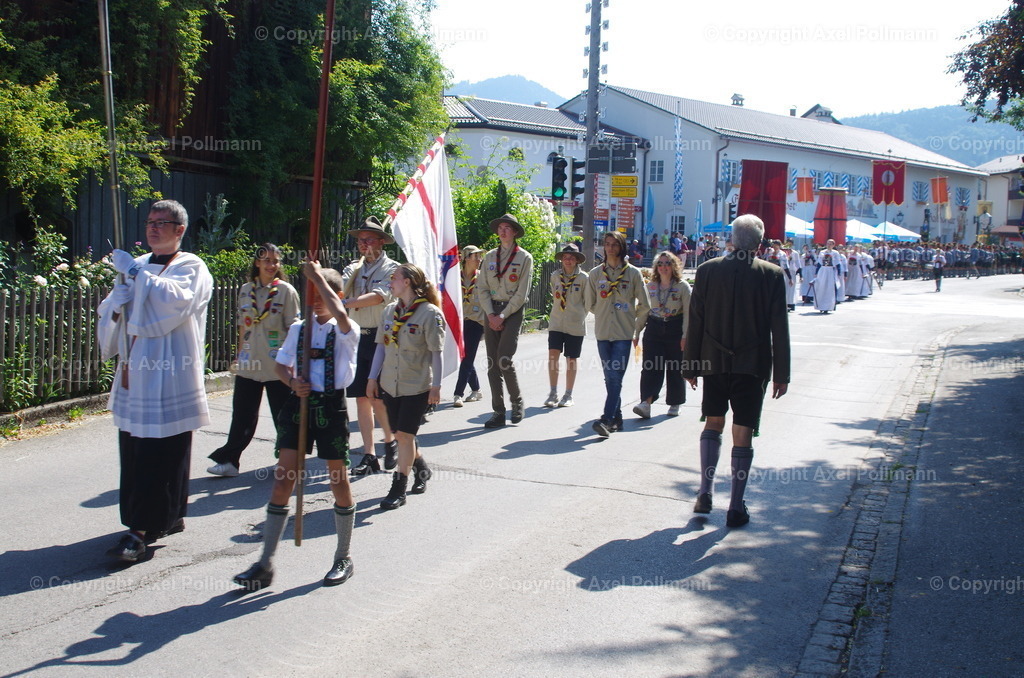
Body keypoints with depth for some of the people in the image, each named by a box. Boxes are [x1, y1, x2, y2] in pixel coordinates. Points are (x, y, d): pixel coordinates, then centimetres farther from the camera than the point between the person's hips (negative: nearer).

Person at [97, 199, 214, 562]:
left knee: (160, 457, -6)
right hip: (134, 375, 7)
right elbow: (110, 311, 17)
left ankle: (142, 529, -3)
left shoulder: (192, 268, -1)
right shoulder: (138, 266, 17)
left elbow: (176, 300, -22)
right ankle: (168, 518, 22)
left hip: (169, 379, -7)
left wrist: (134, 272, -15)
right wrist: (123, 287, -4)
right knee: (133, 453, 9)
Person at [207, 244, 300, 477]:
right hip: (249, 364, 3)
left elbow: (293, 329, -3)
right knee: (243, 415, 7)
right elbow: (242, 327, 16)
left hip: (277, 366, -3)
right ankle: (229, 460, 16)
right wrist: (239, 355, 15)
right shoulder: (246, 290, 9)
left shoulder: (286, 291, -3)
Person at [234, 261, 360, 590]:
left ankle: (344, 557, 24)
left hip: (331, 406, -4)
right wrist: (292, 382, -6)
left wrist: (319, 276, -19)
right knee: (282, 480, 0)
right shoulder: (297, 328, 9)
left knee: (339, 480, 7)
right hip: (299, 403, 4)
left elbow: (339, 313, -29)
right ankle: (265, 563, 5)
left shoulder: (347, 331, -5)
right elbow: (282, 366, 16)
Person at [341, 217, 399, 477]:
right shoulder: (353, 269, 14)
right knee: (361, 397, 6)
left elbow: (379, 296, -20)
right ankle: (369, 456, 12)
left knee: (377, 397, -7)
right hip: (357, 337, 6)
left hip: (381, 337, -5)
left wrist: (344, 304, -28)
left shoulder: (391, 268, -4)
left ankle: (390, 441, 18)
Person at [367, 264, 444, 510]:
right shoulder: (390, 311, 7)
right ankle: (422, 469, 36)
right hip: (390, 384, 6)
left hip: (417, 386, -6)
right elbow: (381, 346, 12)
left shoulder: (429, 313, -11)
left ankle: (398, 489, 5)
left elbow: (436, 352, -11)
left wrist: (436, 385, -13)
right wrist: (373, 377, 9)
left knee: (405, 434, -5)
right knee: (400, 434, 11)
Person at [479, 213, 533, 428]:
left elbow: (522, 293, -6)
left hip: (513, 311, -4)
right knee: (492, 364, 1)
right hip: (492, 312, 4)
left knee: (504, 360, -14)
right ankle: (498, 413, 7)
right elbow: (483, 289, 8)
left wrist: (502, 316, -12)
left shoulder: (524, 258, -1)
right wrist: (490, 314, -6)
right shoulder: (489, 256, 11)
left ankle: (517, 402, 9)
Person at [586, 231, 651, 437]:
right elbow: (590, 304, 17)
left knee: (615, 378, -11)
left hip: (624, 334, -3)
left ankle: (606, 420, -16)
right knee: (610, 378, 6)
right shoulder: (596, 273, 6)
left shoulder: (633, 273, 0)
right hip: (603, 333, 3)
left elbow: (644, 306, 6)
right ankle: (616, 418, 16)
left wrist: (637, 329, 11)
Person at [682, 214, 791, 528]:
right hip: (753, 365, -1)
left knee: (713, 423, 19)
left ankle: (705, 491, 12)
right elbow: (779, 328, -5)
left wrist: (690, 364, 7)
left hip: (714, 361, 2)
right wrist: (781, 373, 1)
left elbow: (695, 322, -1)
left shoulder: (708, 270, -3)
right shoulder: (772, 275, -6)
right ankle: (736, 508, 8)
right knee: (743, 432, 4)